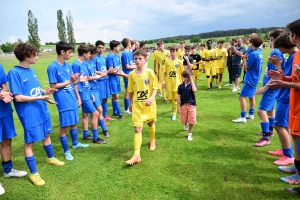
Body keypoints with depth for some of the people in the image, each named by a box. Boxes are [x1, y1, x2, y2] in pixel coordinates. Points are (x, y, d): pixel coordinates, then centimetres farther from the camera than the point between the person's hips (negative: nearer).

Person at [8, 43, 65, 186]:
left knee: (46, 135, 22)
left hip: (42, 111, 8)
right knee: (30, 142, 5)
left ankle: (51, 158, 45)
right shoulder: (14, 73, -16)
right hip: (29, 114, -8)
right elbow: (18, 97, -20)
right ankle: (34, 174, 19)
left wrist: (45, 91, -4)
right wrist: (41, 97, -23)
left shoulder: (31, 71, 9)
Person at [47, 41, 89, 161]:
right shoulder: (53, 67, -13)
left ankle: (75, 144, 40)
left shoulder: (68, 65, 10)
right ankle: (66, 151, 19)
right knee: (64, 127, 3)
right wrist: (70, 81, -17)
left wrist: (78, 98, 12)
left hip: (72, 100, 7)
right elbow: (53, 86, -14)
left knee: (74, 123, 20)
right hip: (63, 102, -7)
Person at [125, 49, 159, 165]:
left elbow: (155, 87, -8)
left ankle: (152, 140, 51)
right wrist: (131, 103, 14)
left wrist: (152, 98, -24)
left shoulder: (150, 72, -9)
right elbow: (131, 91, 8)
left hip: (149, 104, -1)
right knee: (137, 128, -5)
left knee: (150, 123, 20)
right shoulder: (132, 74, -2)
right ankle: (137, 155, -7)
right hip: (137, 105, 1)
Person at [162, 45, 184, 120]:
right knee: (170, 98, 9)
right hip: (169, 83, 2)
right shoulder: (167, 61, 1)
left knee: (176, 98, 2)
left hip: (177, 83, -2)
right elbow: (165, 73, 5)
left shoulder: (179, 62, -4)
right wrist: (163, 81, -2)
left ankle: (174, 113, 15)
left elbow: (182, 73, 0)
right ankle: (175, 105, 42)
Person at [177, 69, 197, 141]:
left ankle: (190, 134, 17)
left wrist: (191, 80, -22)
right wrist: (179, 106, 0)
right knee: (183, 120, 13)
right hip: (183, 105, 2)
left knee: (191, 120, -1)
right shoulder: (181, 86, 0)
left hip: (191, 105, -2)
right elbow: (179, 97, 2)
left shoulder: (192, 84, -4)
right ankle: (186, 124, 51)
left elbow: (194, 90, -28)